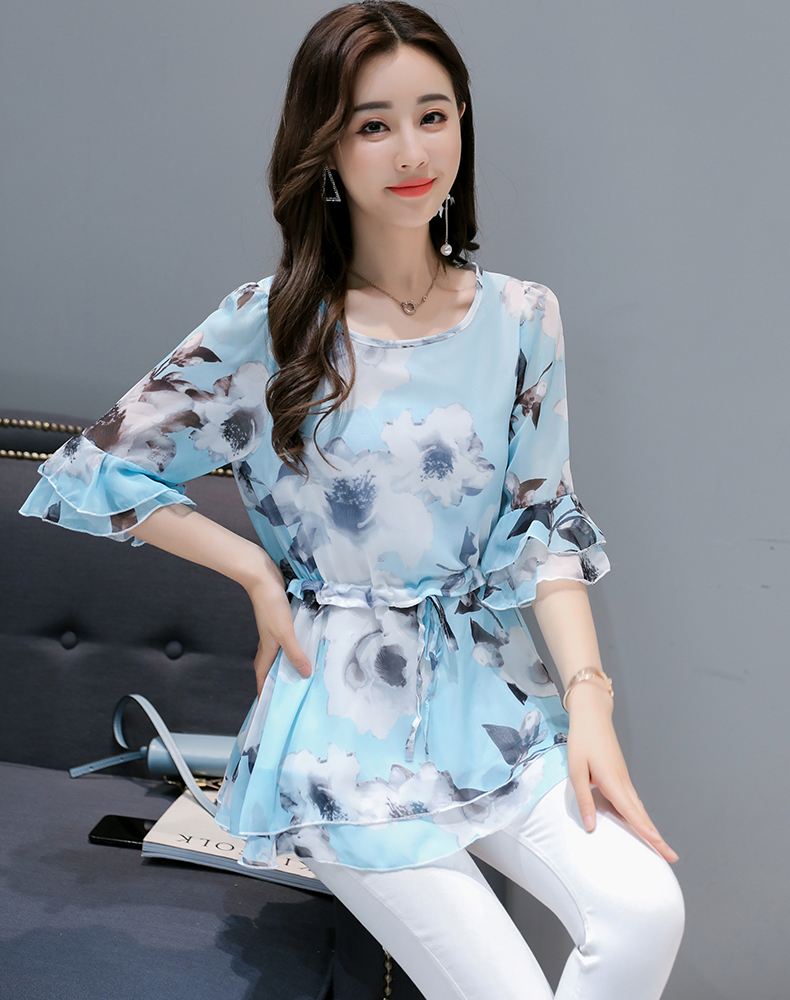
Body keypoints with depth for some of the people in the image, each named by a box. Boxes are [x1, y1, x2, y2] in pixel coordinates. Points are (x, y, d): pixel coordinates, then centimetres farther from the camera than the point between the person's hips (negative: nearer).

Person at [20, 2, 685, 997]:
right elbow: (91, 473, -1)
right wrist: (256, 569, -6)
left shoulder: (520, 318, 3)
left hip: (484, 694, 3)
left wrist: (588, 699, -7)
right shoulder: (271, 324, -5)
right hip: (345, 724, -3)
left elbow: (544, 524, 4)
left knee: (645, 912, -18)